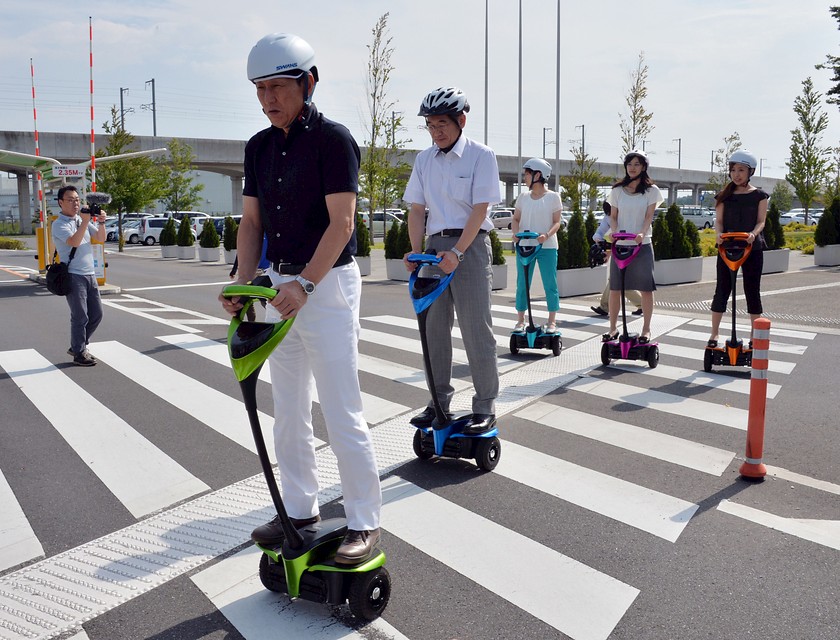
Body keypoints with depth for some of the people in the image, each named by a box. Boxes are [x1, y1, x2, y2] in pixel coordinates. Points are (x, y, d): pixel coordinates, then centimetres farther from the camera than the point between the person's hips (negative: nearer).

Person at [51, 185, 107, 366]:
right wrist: (85, 222, -27)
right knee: (80, 316, -5)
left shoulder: (83, 220, 15)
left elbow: (101, 238, 10)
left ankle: (78, 346, 24)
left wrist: (101, 222, -7)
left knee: (96, 314, 10)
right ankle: (79, 354, 6)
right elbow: (74, 242, -22)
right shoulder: (59, 224, -6)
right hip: (73, 275, -7)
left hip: (90, 274, 7)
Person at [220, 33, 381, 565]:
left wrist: (305, 283, -27)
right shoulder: (259, 147, 11)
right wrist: (244, 284, -3)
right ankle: (300, 508, 28)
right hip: (282, 287, 8)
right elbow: (252, 222, 11)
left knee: (343, 414, -4)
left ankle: (365, 523, 9)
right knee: (289, 412, 14)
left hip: (329, 284, -7)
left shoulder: (333, 138, -10)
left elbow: (341, 223, -18)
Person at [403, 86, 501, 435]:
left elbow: (479, 209, -12)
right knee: (434, 326, 8)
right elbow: (417, 210, 7)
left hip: (470, 244, -5)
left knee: (476, 330, -4)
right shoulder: (424, 159, 9)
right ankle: (439, 400, 19)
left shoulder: (481, 155, -5)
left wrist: (457, 252, -21)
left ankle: (485, 406, 5)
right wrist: (415, 252, -8)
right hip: (435, 245, 5)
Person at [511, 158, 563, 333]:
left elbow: (557, 222, -2)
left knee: (550, 285, 0)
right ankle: (520, 321, 14)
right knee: (522, 284, 5)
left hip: (547, 247, -3)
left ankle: (552, 321, 10)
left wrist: (547, 235, -21)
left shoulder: (553, 197, -1)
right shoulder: (523, 197, 9)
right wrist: (516, 232, -12)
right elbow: (516, 219, 9)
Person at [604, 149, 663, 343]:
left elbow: (649, 216, -4)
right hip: (619, 244, 2)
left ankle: (646, 329, 11)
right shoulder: (617, 190, 8)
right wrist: (614, 231, -13)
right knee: (615, 288, 2)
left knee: (646, 288, 0)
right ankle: (613, 328, 12)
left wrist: (642, 233, -23)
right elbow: (613, 216, 8)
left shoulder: (651, 190, 3)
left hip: (642, 244, -2)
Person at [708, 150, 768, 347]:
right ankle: (714, 334, 10)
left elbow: (761, 221, -4)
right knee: (722, 290, 2)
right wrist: (719, 234, -22)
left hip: (752, 249, -1)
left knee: (752, 291, 5)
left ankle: (754, 335, 15)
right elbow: (718, 220, 1)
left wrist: (753, 233, -26)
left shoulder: (759, 195, 4)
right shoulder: (724, 196, 7)